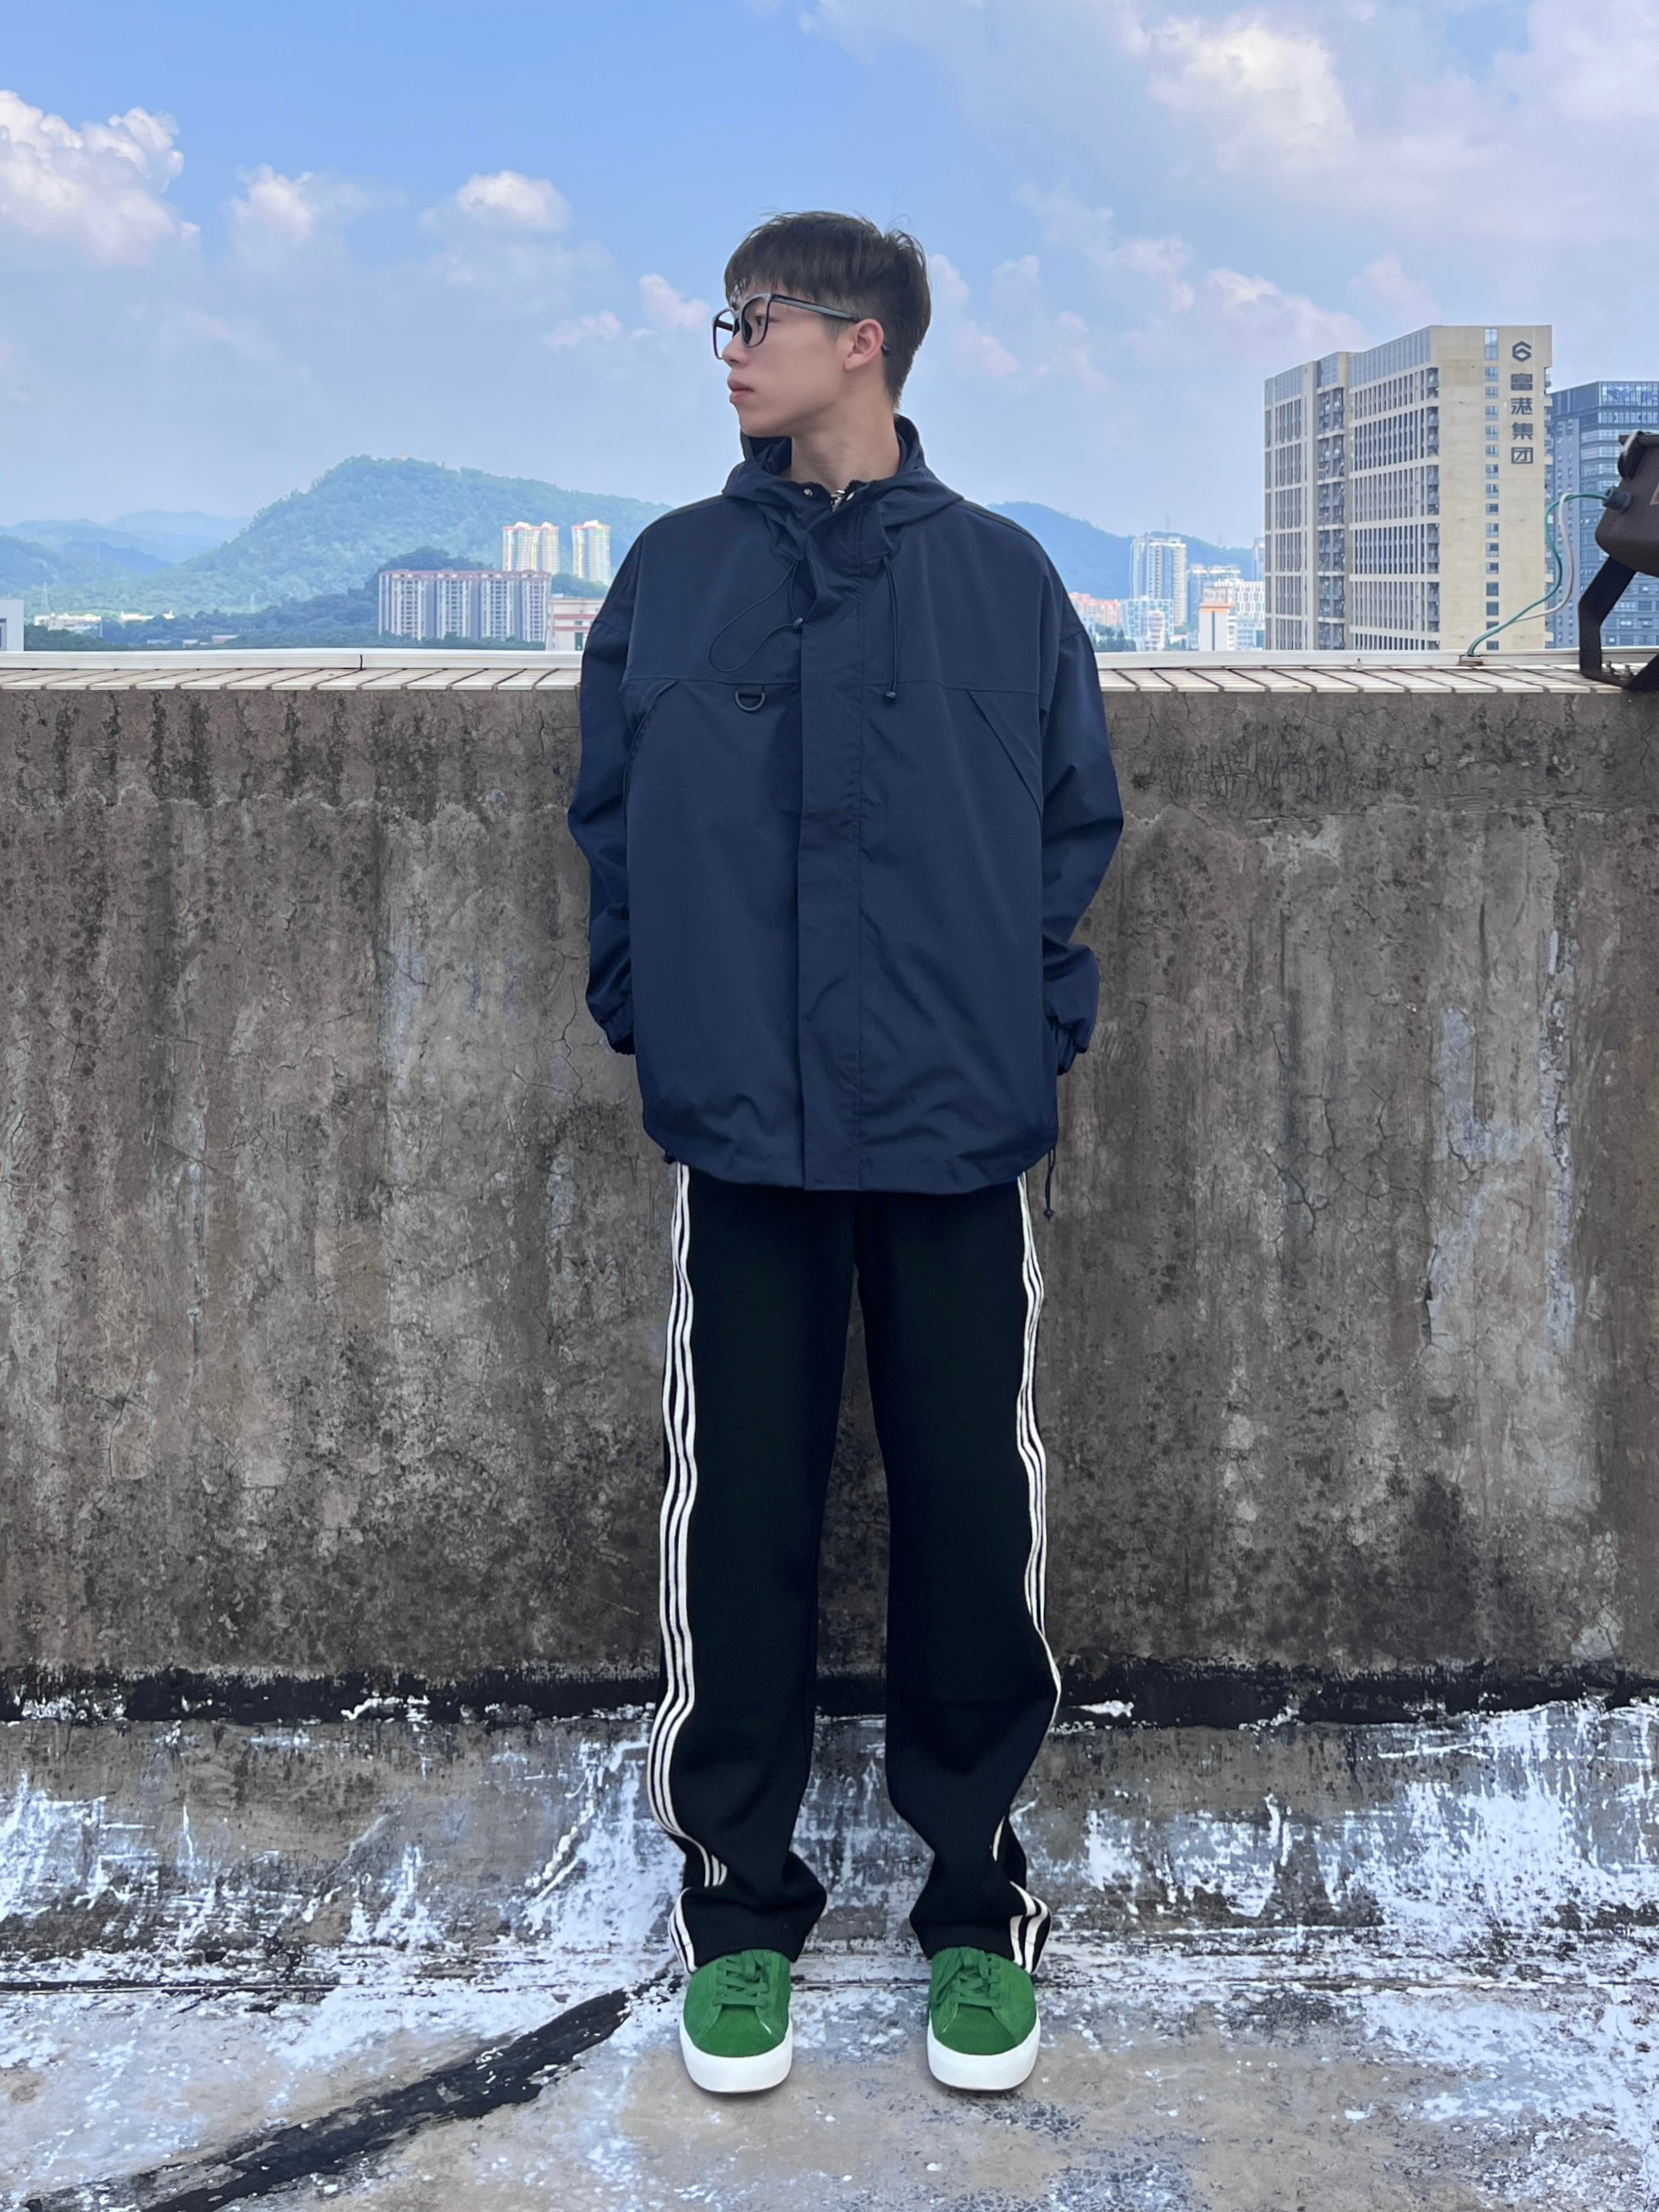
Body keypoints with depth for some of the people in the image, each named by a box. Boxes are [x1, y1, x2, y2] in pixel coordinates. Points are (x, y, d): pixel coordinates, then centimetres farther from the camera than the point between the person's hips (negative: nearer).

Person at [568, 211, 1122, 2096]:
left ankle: (977, 1903, 22)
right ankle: (736, 1904, 22)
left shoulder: (1001, 576, 6)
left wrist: (1037, 1023, -1)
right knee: (739, 1517, 6)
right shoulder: (674, 572, 8)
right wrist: (642, 1011, 2)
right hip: (738, 1127, 1)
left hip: (959, 1130, 0)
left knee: (970, 1512, 5)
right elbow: (608, 811, 10)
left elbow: (1078, 822, 7)